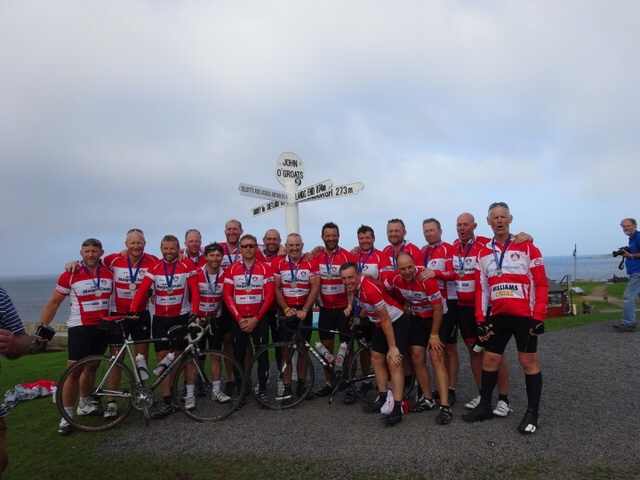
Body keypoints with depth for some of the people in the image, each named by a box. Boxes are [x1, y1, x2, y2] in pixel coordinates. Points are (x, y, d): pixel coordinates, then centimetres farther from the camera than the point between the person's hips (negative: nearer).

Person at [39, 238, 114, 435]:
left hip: (102, 327, 4)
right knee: (74, 372, -4)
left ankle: (84, 405, 34)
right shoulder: (70, 275, -8)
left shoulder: (109, 273, 1)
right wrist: (42, 327, -7)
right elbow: (54, 302, -2)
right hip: (80, 328, -4)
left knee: (91, 368, 16)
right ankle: (67, 415, 9)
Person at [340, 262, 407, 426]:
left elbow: (386, 320, -27)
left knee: (393, 361, -16)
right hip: (380, 323, 9)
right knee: (376, 359, 10)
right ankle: (383, 398, 22)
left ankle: (397, 408, -13)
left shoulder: (369, 289, -32)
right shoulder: (354, 286, -7)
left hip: (396, 321, -9)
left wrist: (392, 347, -23)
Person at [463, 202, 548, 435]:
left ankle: (532, 413, 18)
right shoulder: (483, 253, 8)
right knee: (490, 359, 9)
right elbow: (481, 289, 10)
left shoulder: (526, 247, -3)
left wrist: (538, 317, -10)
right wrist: (481, 320, 4)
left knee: (528, 361, 4)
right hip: (498, 316, 4)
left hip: (525, 315, -4)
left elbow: (541, 284, -5)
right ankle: (485, 406, 24)